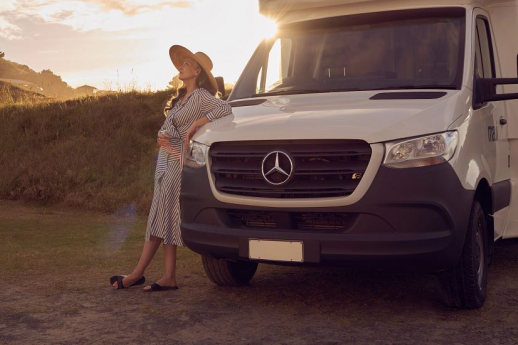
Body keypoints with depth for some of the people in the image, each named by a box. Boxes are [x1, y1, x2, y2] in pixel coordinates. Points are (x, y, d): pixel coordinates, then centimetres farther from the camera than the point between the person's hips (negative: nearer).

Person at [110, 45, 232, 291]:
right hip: (165, 159, 9)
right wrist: (161, 136, -6)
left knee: (163, 217, -5)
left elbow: (225, 109, -25)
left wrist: (195, 125, -23)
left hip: (179, 161, -9)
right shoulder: (181, 97, 18)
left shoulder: (201, 96, -8)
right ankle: (169, 277, 7)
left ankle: (138, 274, 0)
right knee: (164, 217, 6)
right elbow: (167, 127, 17)